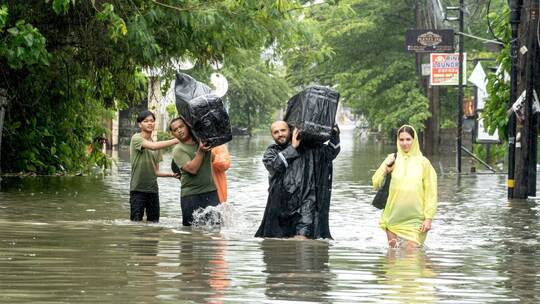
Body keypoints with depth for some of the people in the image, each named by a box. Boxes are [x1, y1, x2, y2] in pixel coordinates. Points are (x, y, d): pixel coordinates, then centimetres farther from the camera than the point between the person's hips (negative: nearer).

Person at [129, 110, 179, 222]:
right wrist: (176, 140, -26)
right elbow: (153, 146, -23)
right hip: (138, 189, -6)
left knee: (154, 222, 3)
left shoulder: (155, 143, 15)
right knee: (136, 221, -9)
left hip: (153, 189, 6)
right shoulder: (136, 138, -4)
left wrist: (171, 174, -1)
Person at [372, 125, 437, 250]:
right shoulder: (392, 159, 6)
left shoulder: (423, 162, 0)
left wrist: (429, 218, -5)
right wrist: (386, 170, -11)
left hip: (414, 220, -2)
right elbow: (376, 183, 7)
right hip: (393, 219, 2)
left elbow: (431, 192, 0)